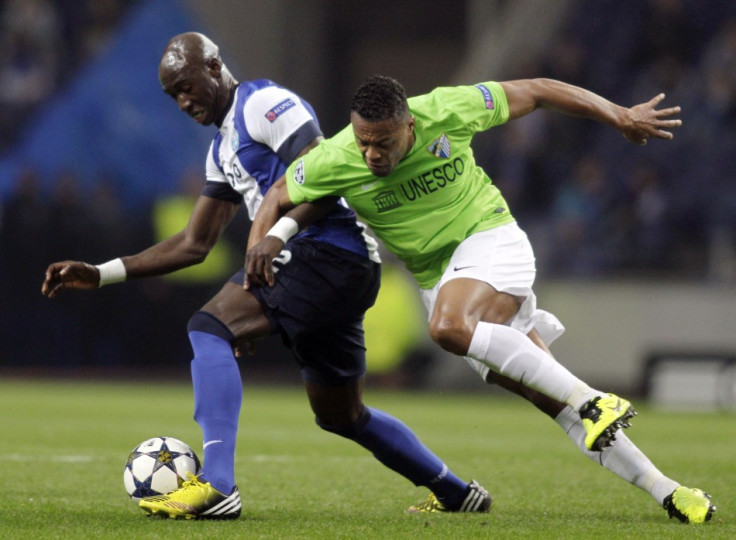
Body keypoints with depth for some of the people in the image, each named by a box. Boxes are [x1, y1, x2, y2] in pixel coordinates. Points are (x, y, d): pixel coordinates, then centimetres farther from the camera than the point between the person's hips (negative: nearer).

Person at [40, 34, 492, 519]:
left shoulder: (264, 104, -4)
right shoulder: (223, 148, 24)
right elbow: (195, 244, 24)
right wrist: (100, 274, 18)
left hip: (332, 249, -10)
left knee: (211, 327, -21)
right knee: (342, 415, 20)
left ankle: (217, 487, -32)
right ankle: (459, 493, 32)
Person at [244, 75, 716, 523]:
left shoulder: (445, 112, -20)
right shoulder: (332, 162, -14)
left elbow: (536, 92, -8)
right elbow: (279, 197, 5)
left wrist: (621, 117, -4)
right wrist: (264, 241, -15)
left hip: (491, 237, -4)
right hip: (437, 276, 4)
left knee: (451, 327, -36)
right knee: (553, 401, -4)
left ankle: (594, 402, -31)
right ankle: (667, 493, 2)